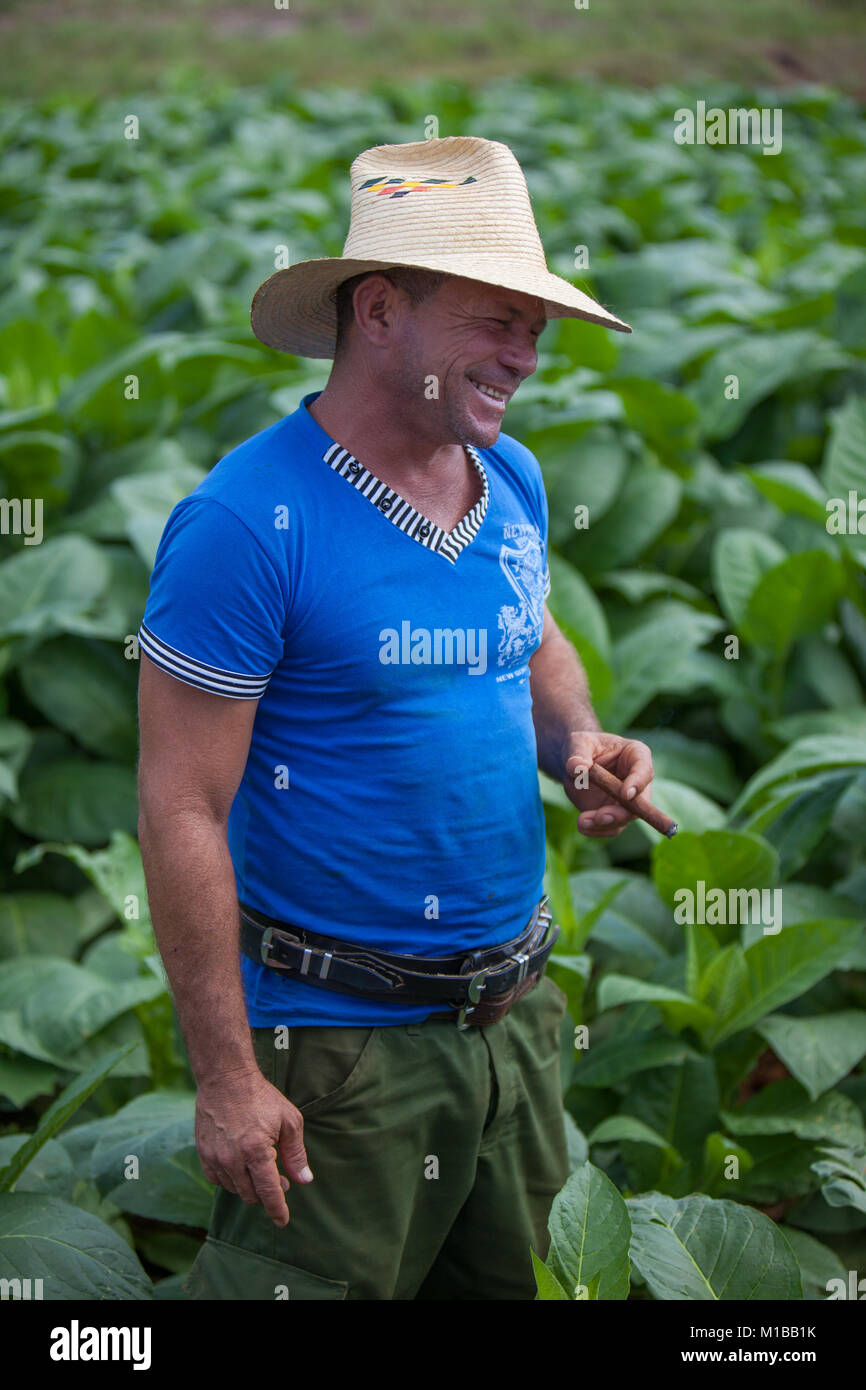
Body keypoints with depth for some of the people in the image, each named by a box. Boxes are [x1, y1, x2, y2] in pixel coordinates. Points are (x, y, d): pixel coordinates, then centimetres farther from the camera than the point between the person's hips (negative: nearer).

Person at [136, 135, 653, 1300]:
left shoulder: (515, 480, 2)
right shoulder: (248, 521, -21)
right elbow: (182, 813, -19)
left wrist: (575, 738, -2)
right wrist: (226, 1075, -18)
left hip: (518, 1014, 7)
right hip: (339, 1044, -7)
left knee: (504, 1279, 23)